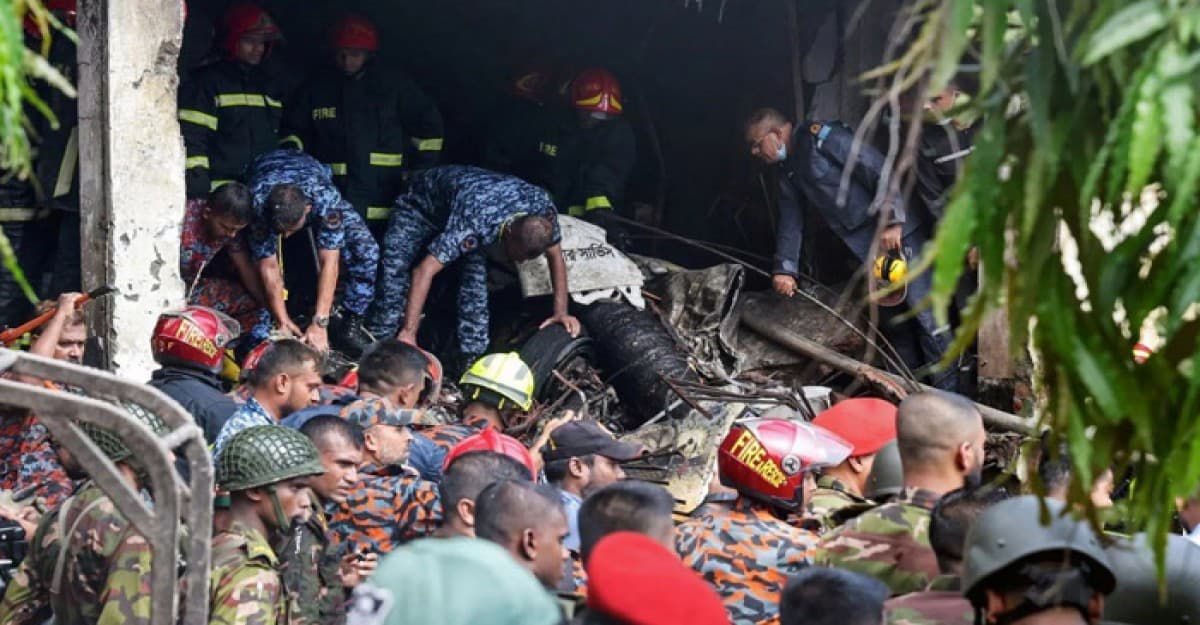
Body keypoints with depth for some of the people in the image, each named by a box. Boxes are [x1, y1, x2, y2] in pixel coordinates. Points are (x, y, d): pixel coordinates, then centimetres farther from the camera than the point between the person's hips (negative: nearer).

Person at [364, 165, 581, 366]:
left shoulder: (542, 210, -29)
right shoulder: (475, 220, -46)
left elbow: (555, 255, -9)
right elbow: (424, 271, -48)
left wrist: (561, 312, -13)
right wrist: (408, 332, -50)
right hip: (421, 203, -5)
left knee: (476, 282, -13)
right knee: (395, 269, -20)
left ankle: (472, 359, -6)